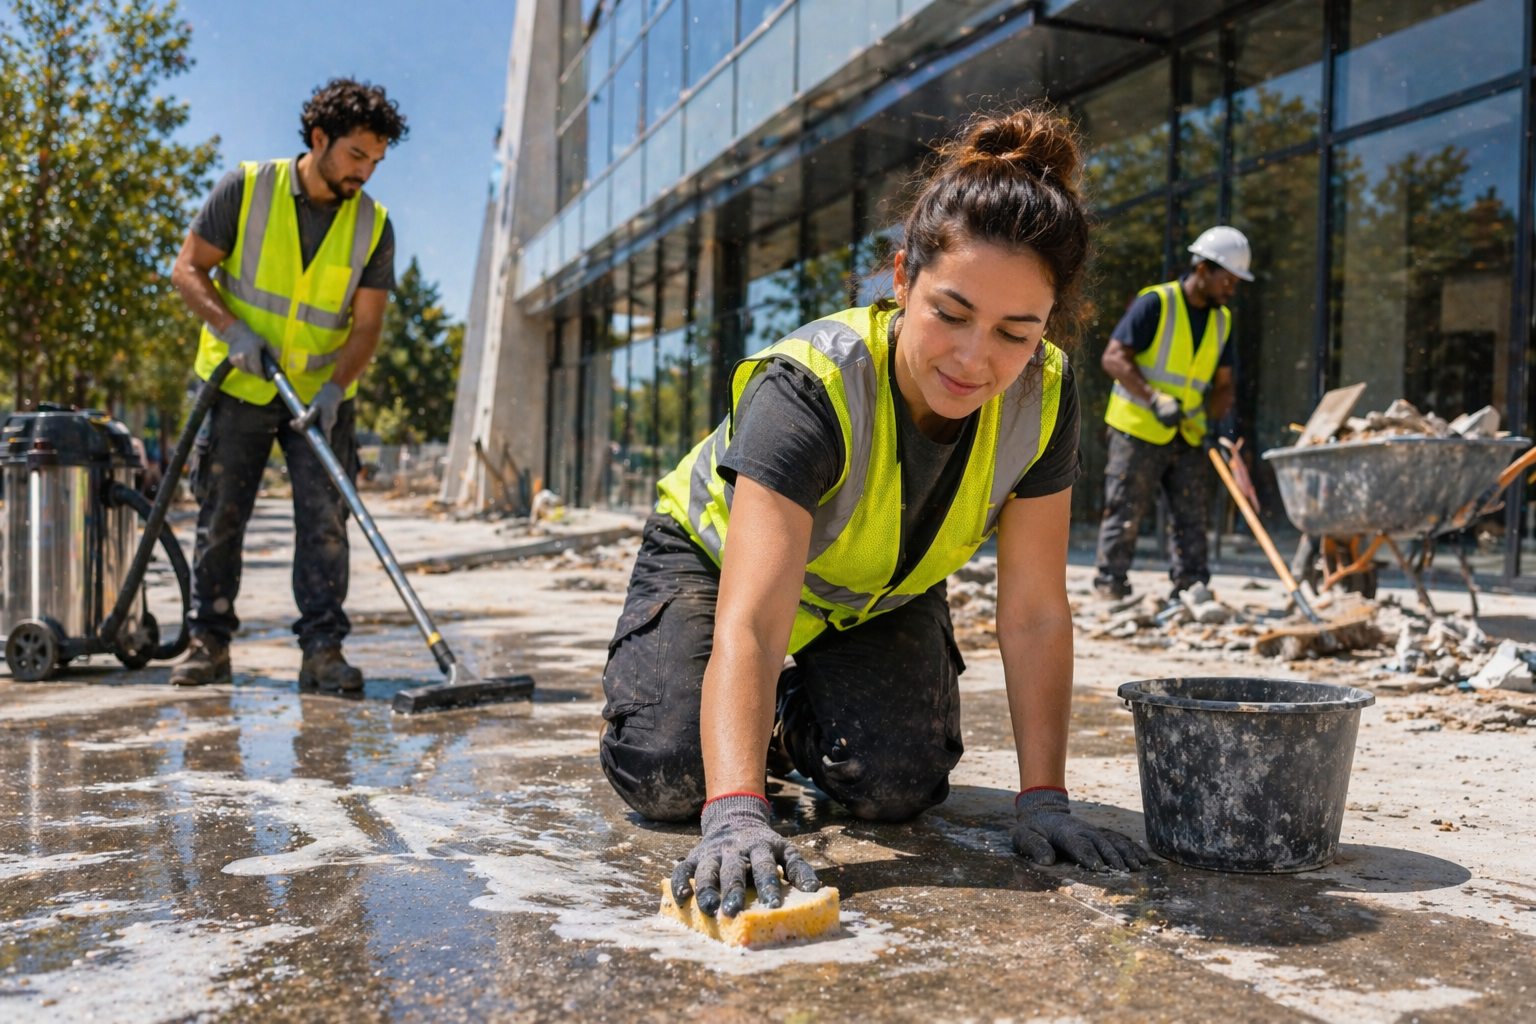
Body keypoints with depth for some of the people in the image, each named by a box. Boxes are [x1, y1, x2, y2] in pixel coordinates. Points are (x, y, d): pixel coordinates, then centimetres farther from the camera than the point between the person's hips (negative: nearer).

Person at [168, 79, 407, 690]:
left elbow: (366, 324, -7)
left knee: (324, 518, -7)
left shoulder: (374, 226, -4)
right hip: (239, 387, -1)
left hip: (322, 395, 1)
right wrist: (232, 327, -21)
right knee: (219, 517, 4)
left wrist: (335, 386, -23)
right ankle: (210, 644, 15)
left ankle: (323, 651, -3)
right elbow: (188, 269, -4)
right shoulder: (246, 188, -8)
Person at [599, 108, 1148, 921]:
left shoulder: (1043, 397, -25)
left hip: (879, 595, 3)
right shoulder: (808, 390, -39)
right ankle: (751, 726, 15)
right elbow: (748, 626, -47)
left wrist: (1044, 798, -23)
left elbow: (1034, 614, -20)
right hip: (719, 556, -3)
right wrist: (735, 815, -60)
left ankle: (799, 721, 17)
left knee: (897, 785, -17)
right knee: (670, 777, -21)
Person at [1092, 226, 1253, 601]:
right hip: (1138, 429, -6)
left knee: (1192, 518, 6)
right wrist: (1155, 399, -24)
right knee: (1124, 514, -3)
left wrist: (1219, 422, 0)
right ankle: (1110, 589, 4)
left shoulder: (1222, 319, 13)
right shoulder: (1155, 303, -9)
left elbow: (1222, 383, 18)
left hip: (1187, 435, 6)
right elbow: (1114, 357, -14)